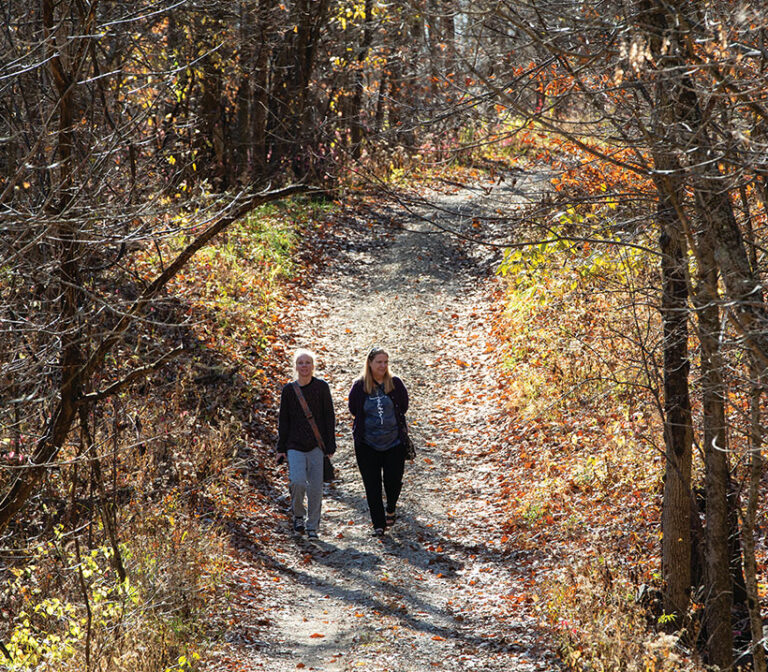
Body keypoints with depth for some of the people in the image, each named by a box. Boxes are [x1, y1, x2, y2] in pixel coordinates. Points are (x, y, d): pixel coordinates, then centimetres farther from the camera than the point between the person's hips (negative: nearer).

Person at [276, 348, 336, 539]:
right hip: (294, 445, 0)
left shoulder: (321, 387, 2)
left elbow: (329, 417, 4)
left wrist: (330, 445, -2)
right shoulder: (288, 389, 5)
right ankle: (298, 515, 8)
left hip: (316, 445, 0)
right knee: (298, 481, -17)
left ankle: (312, 526, 13)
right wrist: (281, 448, 7)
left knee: (316, 487, -1)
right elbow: (283, 421, 10)